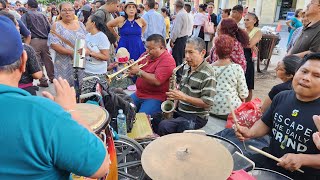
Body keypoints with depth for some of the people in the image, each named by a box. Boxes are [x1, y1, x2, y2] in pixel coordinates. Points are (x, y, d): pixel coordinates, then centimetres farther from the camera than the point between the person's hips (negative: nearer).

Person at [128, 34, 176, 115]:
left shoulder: (167, 60, -14)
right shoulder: (147, 55, 10)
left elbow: (157, 81, -25)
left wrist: (139, 72, -20)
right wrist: (133, 67, -8)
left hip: (156, 98, -8)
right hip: (138, 94, 8)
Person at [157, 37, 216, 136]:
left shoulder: (207, 74, -18)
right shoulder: (186, 67, 8)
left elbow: (207, 103, -20)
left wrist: (184, 97, -23)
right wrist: (176, 93, 0)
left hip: (196, 117, -8)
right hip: (179, 110, 8)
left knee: (164, 126, -25)